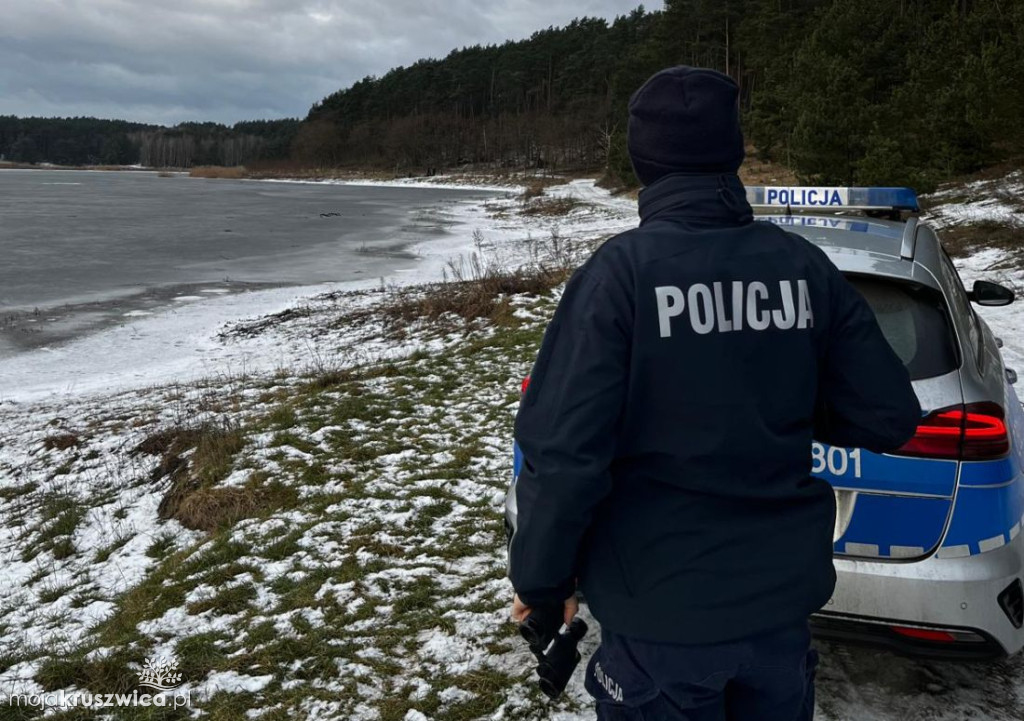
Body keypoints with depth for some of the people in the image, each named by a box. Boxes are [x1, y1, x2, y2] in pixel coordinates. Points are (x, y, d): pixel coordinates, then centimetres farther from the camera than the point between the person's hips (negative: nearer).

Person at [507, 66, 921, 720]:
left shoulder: (621, 270, -18)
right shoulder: (805, 266, -6)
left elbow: (564, 450, -21)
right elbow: (889, 418, -2)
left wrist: (542, 580, -6)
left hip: (661, 615, -3)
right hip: (782, 602, 4)